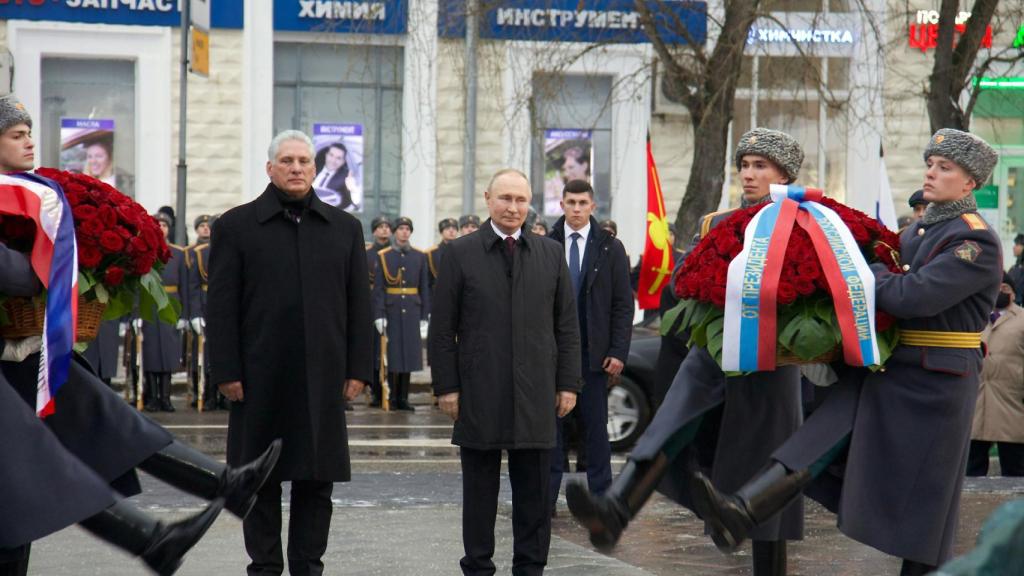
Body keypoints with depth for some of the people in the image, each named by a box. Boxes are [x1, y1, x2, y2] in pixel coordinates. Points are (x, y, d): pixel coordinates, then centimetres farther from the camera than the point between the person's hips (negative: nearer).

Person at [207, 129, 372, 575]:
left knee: (317, 479, 5)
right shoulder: (236, 226, 3)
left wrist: (357, 369, 4)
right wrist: (226, 372, -7)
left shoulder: (344, 228, 11)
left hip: (322, 379, 2)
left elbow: (358, 304, 11)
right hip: (261, 379, -2)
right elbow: (221, 307, -1)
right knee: (261, 480, 4)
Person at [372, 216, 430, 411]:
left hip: (412, 312, 2)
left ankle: (403, 398, 9)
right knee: (392, 353, 0)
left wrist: (424, 316, 3)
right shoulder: (383, 256, 1)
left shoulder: (419, 257, 7)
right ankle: (392, 397, 7)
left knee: (409, 352, 3)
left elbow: (425, 289, 8)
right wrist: (379, 315, -10)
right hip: (391, 312, -2)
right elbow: (378, 288, -2)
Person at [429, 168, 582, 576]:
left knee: (534, 490, 5)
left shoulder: (551, 254, 9)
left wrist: (568, 383, 4)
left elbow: (567, 325, 10)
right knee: (480, 489, 5)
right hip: (478, 394, -2)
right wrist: (446, 386, -4)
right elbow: (442, 328, 1)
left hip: (535, 394, 2)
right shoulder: (461, 254, 2)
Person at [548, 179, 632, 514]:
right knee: (551, 422, 3)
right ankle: (547, 495, 7)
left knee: (595, 425, 3)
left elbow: (623, 304, 2)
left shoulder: (610, 248, 3)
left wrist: (618, 352, -5)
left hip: (593, 352, -1)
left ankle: (600, 495, 9)